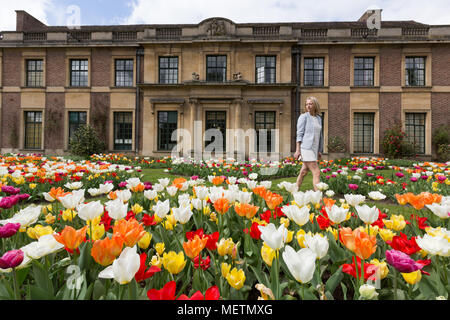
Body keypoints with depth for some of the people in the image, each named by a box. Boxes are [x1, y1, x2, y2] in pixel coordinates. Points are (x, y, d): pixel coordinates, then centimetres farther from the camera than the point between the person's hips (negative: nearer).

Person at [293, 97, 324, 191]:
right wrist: (297, 150, -13)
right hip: (306, 148, -7)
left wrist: (320, 151, 19)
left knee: (304, 172, 11)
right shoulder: (304, 116, -2)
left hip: (314, 149, 7)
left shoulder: (319, 118, 17)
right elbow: (299, 133, -7)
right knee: (316, 172, -12)